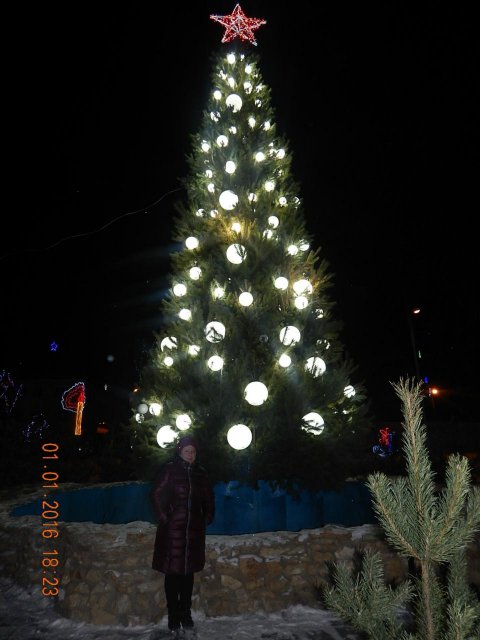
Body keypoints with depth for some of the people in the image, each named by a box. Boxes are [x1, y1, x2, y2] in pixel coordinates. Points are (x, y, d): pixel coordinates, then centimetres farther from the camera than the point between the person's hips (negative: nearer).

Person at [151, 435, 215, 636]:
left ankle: (186, 614, 24)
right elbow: (156, 494, -5)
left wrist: (208, 517, 9)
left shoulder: (200, 473, 5)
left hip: (194, 530, 4)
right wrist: (164, 517, -8)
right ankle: (173, 619, 13)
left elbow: (208, 497, 17)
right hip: (173, 530, -4)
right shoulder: (170, 470, -7)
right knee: (173, 572, 2)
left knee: (188, 571, 12)